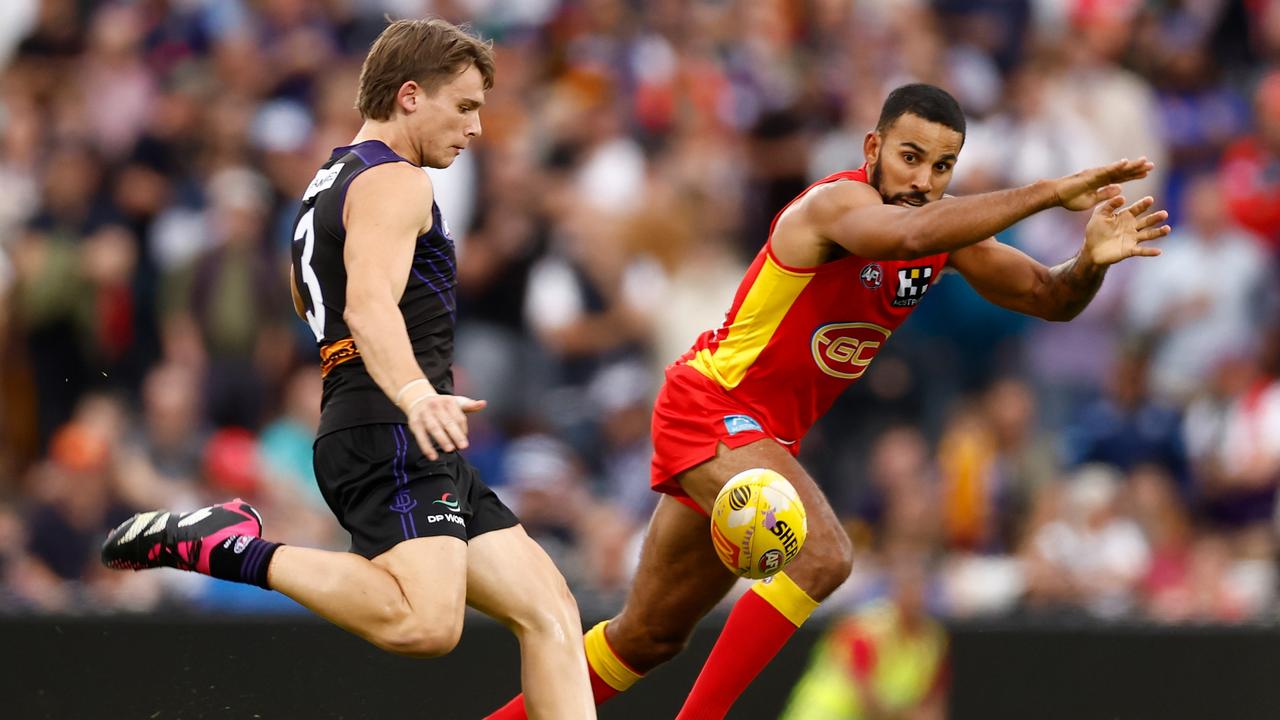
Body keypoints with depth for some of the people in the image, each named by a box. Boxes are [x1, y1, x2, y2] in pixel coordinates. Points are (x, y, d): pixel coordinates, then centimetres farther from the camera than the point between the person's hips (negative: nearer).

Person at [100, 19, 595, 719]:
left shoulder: (329, 184, 24)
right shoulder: (394, 182, -7)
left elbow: (307, 296, 43)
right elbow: (370, 301, -26)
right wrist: (415, 393, -43)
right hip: (392, 434, -11)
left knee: (549, 612, 4)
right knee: (426, 623, -31)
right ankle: (229, 547, -19)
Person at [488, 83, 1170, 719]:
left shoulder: (951, 230, 0)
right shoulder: (839, 203, -24)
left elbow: (1048, 298, 0)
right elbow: (912, 234, -46)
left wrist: (1090, 262, -23)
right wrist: (1051, 192, -48)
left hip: (769, 435, 9)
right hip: (711, 405, -9)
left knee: (651, 637, 16)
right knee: (821, 557, -29)